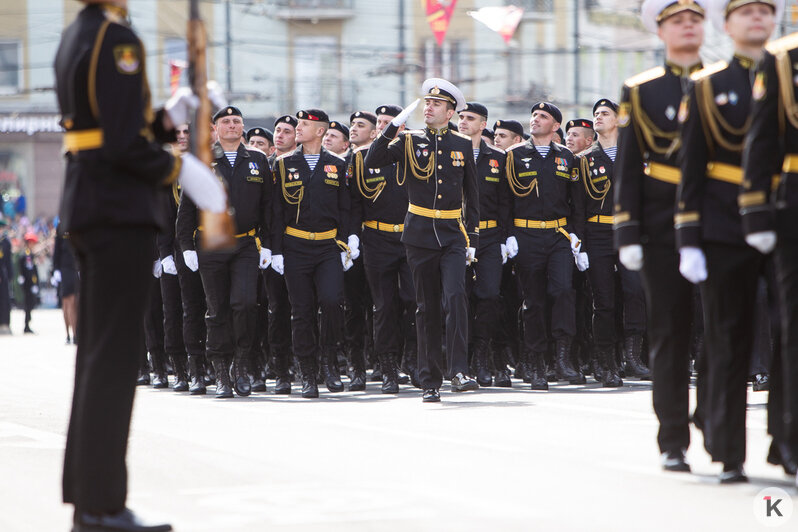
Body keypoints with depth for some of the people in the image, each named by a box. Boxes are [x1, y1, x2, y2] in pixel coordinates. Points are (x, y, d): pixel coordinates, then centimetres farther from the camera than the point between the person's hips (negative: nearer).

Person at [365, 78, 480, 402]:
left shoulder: (463, 145, 8)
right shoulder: (409, 142, 4)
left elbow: (472, 195, 13)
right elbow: (371, 163, -10)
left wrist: (472, 238, 7)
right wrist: (394, 127, -16)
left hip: (453, 235, 0)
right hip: (420, 235, 0)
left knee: (456, 297, -19)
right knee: (426, 308, 3)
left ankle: (459, 372, -19)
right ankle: (430, 382, 9)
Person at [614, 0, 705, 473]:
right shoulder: (641, 92, 7)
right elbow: (628, 168, 4)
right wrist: (628, 234, -3)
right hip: (664, 231, -1)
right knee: (670, 334, -1)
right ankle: (674, 443, 3)